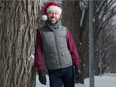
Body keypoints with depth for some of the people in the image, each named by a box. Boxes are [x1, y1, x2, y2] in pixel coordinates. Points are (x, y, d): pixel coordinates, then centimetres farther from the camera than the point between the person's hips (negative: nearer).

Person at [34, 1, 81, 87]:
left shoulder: (65, 30, 2)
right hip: (53, 71, -1)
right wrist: (40, 71, -4)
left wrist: (77, 66, 0)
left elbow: (73, 49, 3)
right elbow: (39, 52, -1)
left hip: (68, 68, 1)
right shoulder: (41, 32, 0)